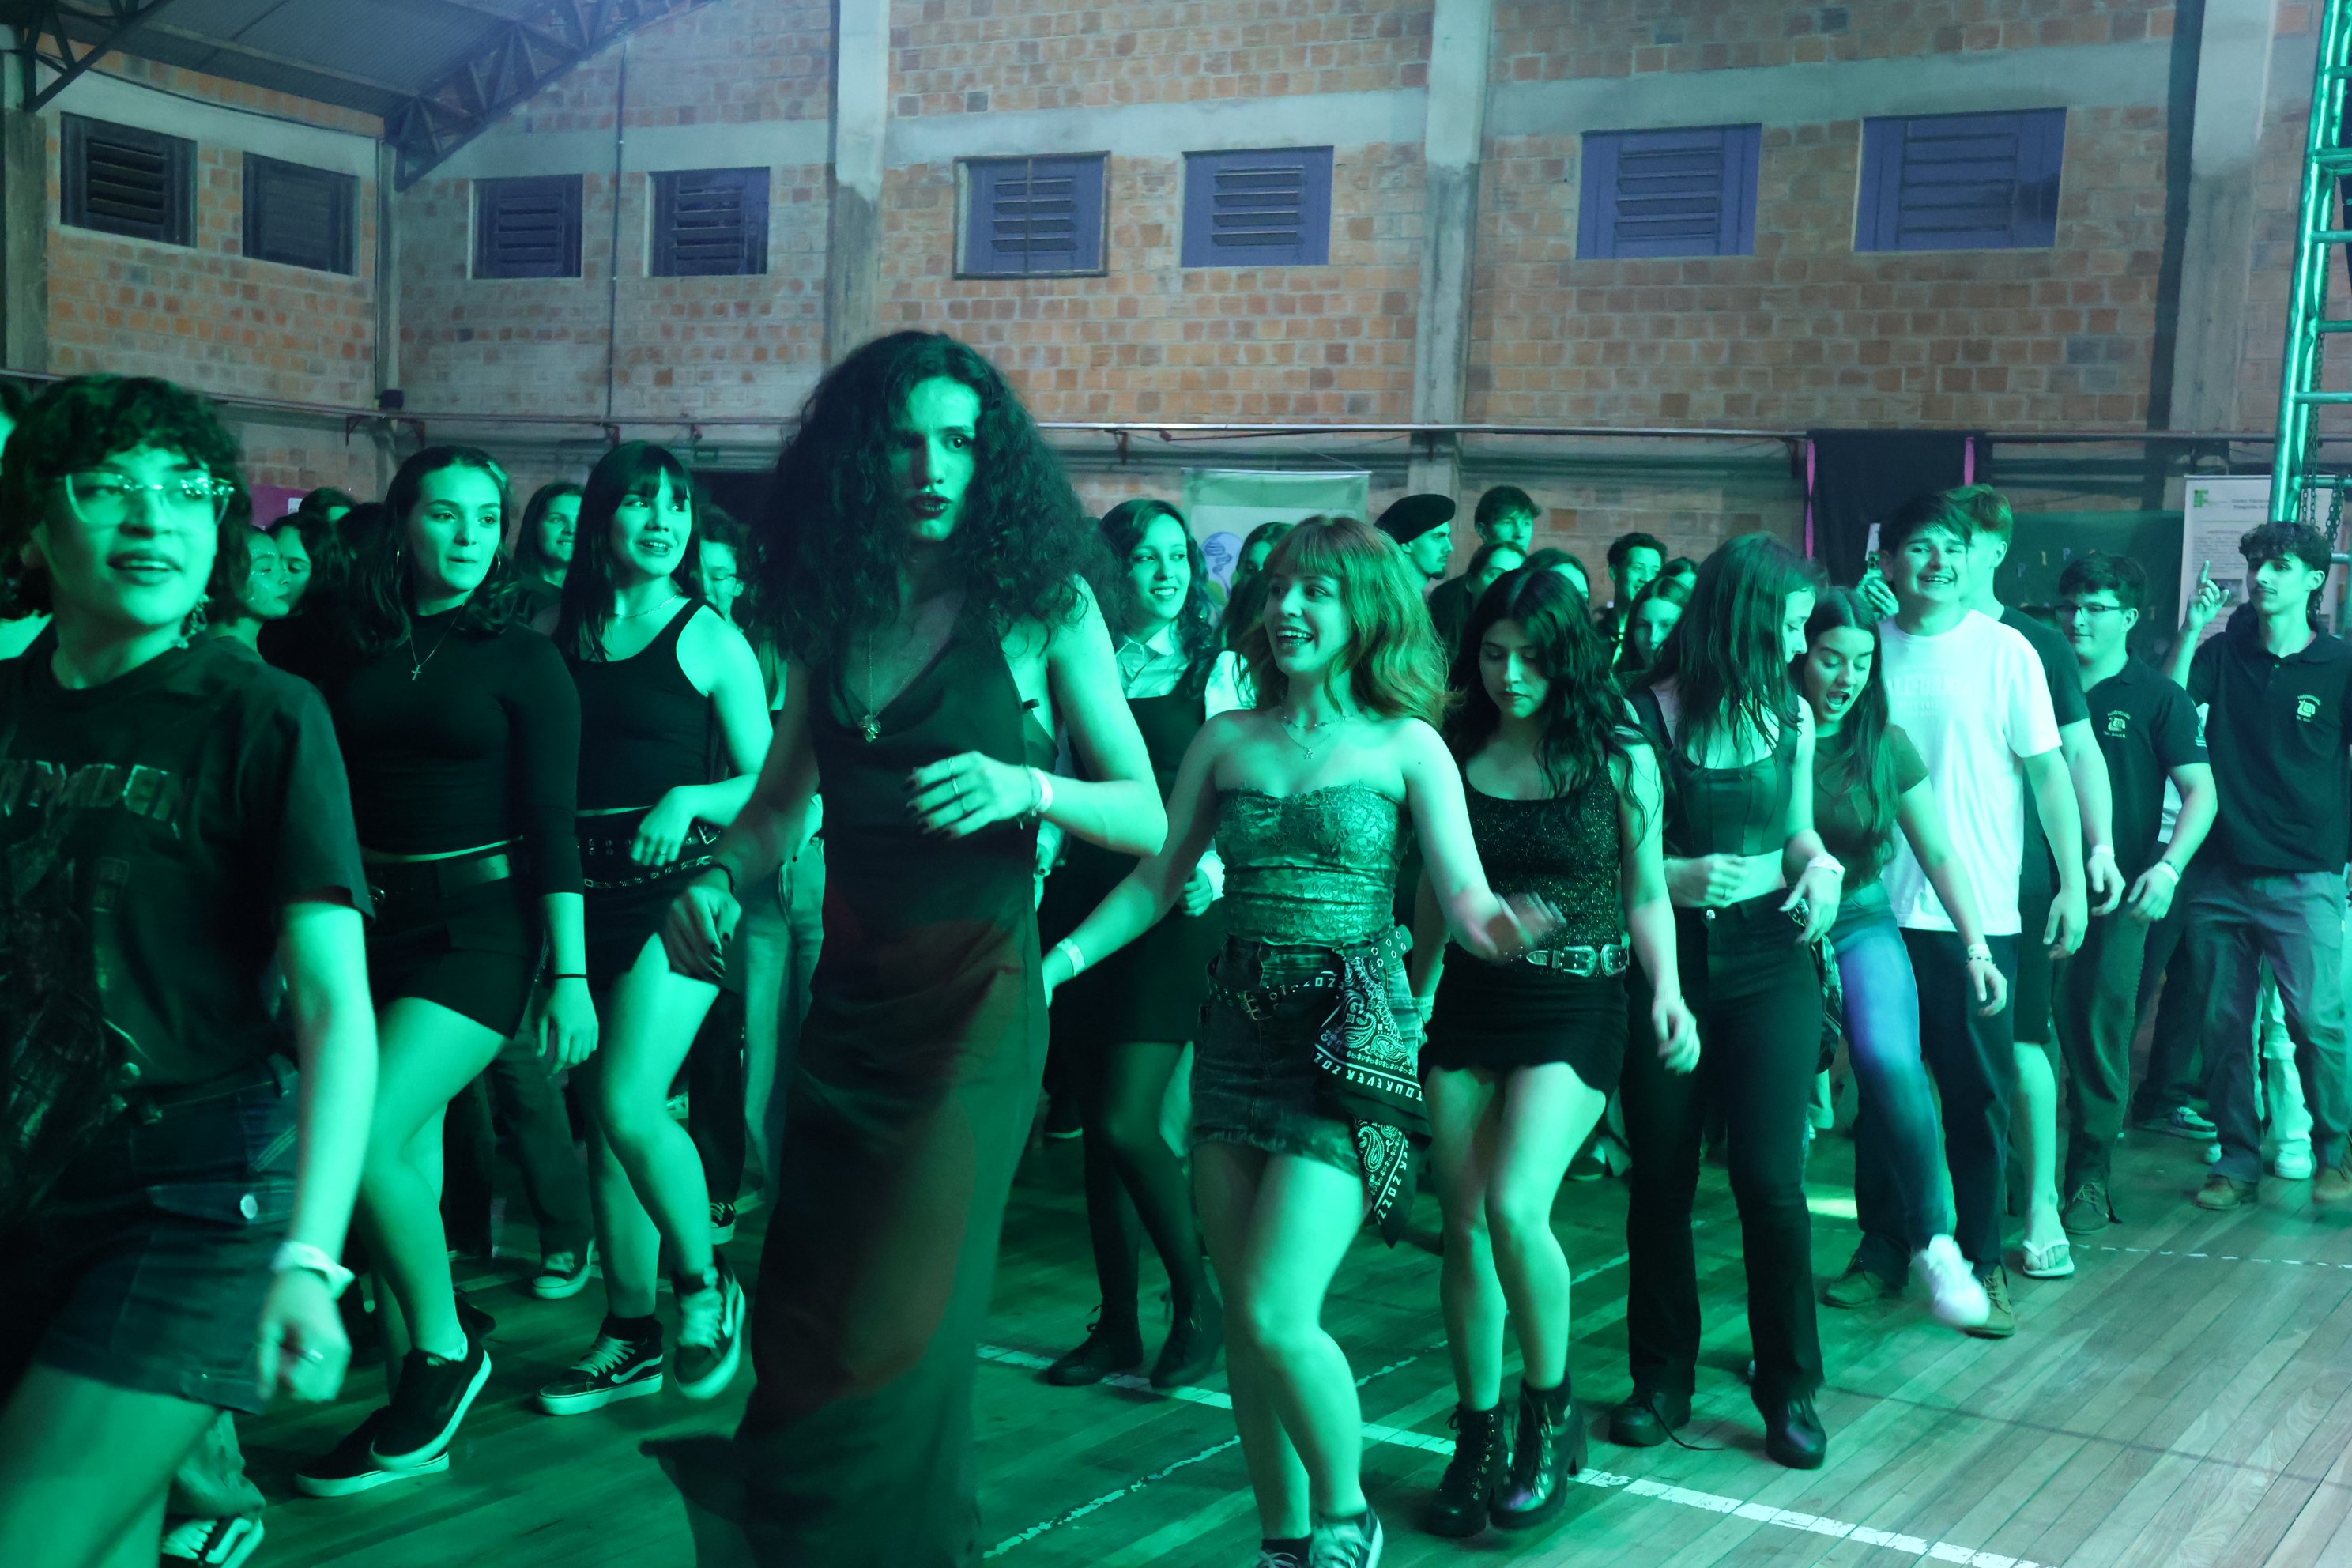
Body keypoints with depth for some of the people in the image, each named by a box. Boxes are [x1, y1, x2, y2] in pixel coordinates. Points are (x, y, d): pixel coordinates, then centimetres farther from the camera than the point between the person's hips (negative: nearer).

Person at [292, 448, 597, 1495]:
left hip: (478, 926, -4)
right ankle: (415, 1413, 19)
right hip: (367, 922, 4)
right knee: (407, 1162, 6)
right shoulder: (352, 652, 8)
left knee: (370, 1143, -18)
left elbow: (550, 823, -6)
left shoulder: (520, 658, -2)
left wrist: (570, 975, -11)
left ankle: (444, 1349, 4)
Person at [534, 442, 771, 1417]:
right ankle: (630, 1339, 21)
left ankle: (706, 1287, 8)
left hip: (679, 889, -4)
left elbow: (765, 782, 0)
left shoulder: (709, 638, -1)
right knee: (600, 1121, 8)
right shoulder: (556, 634, 9)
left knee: (629, 1106, -16)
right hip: (583, 896, 4)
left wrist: (689, 801, -18)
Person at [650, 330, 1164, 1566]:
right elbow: (780, 804, 14)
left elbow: (1149, 820, -6)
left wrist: (1027, 787, -23)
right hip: (846, 995, 5)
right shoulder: (830, 615, 8)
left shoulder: (1041, 605, -5)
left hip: (974, 1001, -5)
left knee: (893, 1337, -4)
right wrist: (716, 874, -6)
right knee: (803, 1320, 12)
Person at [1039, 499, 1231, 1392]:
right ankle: (1117, 1324, 19)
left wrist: (1212, 866, -18)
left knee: (1128, 1122, -12)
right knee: (1099, 1125, 7)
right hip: (1083, 898, 4)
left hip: (1172, 902, -4)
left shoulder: (1214, 664, 2)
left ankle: (1196, 1300, 8)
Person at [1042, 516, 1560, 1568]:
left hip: (1350, 1039, -4)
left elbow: (1465, 899, -8)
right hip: (1238, 1030, 4)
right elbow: (1158, 877, 8)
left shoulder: (1405, 747, -1)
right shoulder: (1227, 741, 7)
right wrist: (1060, 960, -4)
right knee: (1242, 1320, 8)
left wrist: (1495, 929, -31)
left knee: (1276, 1315, -12)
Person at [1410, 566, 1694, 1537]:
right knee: (1464, 1224, 2)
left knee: (1514, 1206, -19)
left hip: (1575, 1002, -3)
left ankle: (1551, 1412, 4)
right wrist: (1411, 999, 12)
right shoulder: (1455, 754, 4)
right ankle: (1478, 1439, 18)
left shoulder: (1617, 758, -2)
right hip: (1468, 1001, 3)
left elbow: (1645, 896, 4)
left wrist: (1667, 989, -11)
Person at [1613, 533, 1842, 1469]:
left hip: (1768, 961, 2)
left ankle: (1789, 1388, 14)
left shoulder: (1790, 716, 5)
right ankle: (1662, 1378, 23)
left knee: (1771, 1180, -3)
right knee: (1660, 1182, 6)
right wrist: (1678, 875, -24)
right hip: (1664, 963, -2)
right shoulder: (1639, 716, -9)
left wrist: (1820, 865, -3)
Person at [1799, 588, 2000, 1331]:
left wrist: (1978, 948, -2)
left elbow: (1939, 853, 5)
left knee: (1889, 1061, -24)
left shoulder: (1886, 746, 2)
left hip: (1862, 922, 1)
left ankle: (1935, 1241, -10)